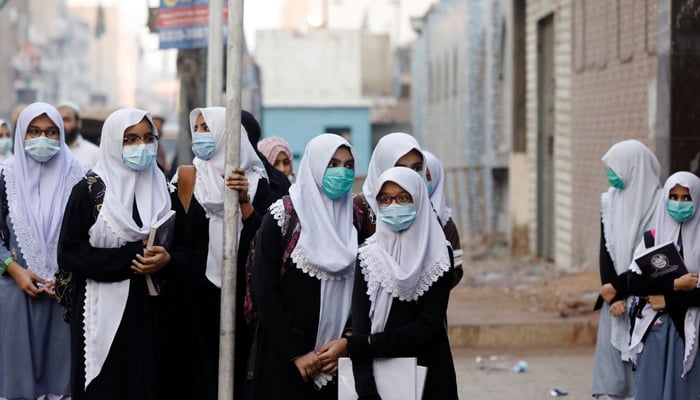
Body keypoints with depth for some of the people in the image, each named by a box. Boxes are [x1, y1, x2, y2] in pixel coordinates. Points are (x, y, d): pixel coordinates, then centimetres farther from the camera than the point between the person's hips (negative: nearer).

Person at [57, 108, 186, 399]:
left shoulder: (165, 190, 9)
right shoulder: (89, 190, -2)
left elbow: (185, 248, 10)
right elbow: (69, 253, -8)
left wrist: (167, 259, -14)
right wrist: (130, 256, -15)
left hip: (151, 310, 3)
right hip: (103, 312, -3)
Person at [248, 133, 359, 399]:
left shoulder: (358, 218, 6)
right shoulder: (282, 216, -5)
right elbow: (265, 290, -9)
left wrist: (346, 342, -9)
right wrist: (298, 353, -11)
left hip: (341, 357, 3)